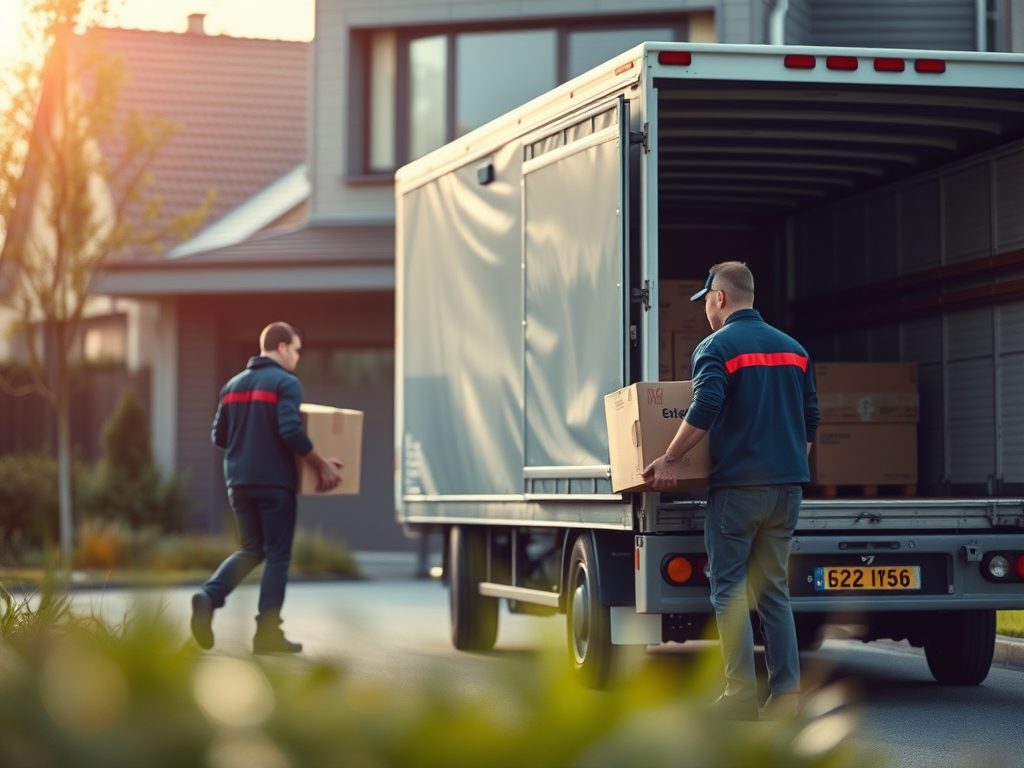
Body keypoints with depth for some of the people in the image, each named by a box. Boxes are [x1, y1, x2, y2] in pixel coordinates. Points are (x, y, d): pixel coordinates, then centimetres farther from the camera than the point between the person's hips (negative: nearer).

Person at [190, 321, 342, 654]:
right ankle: (268, 633, 3)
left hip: (240, 482, 7)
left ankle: (210, 596, -7)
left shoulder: (234, 384, 13)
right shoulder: (286, 383, -9)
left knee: (251, 550, 17)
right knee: (277, 556, 3)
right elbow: (291, 431, -22)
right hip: (274, 483, -6)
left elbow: (219, 435, 15)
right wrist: (322, 464, -13)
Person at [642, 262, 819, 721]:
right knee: (774, 590, 10)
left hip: (738, 484, -6)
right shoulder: (792, 348, 15)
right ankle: (786, 695, 4)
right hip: (787, 484, 6)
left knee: (730, 590, -1)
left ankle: (741, 697, -5)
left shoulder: (717, 346, -5)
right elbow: (810, 420, 17)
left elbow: (705, 410, -19)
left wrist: (671, 460, -10)